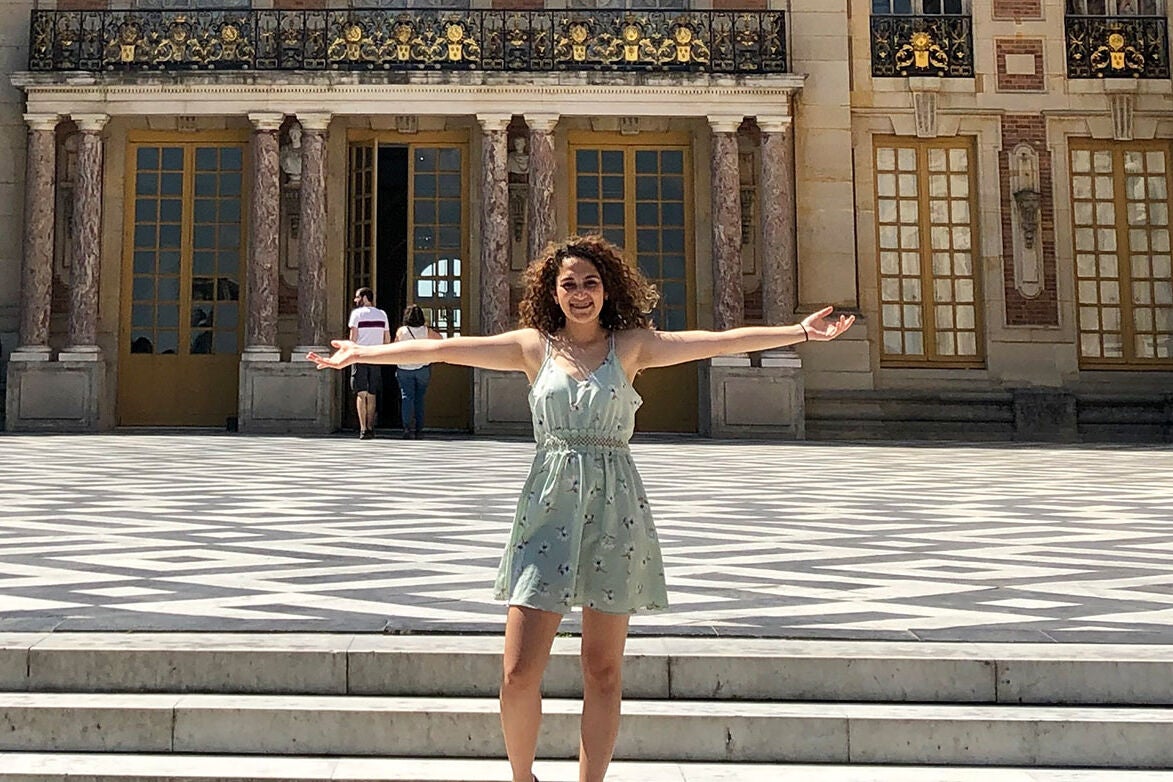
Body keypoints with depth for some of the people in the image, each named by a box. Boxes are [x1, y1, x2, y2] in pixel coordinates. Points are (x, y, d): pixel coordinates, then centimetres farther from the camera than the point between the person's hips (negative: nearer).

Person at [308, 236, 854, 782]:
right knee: (519, 673, -4)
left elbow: (719, 342, 0)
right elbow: (443, 349, 7)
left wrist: (799, 331, -7)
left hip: (614, 508, 0)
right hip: (548, 507, 0)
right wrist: (362, 353, 6)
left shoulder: (630, 345, 6)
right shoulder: (533, 346, 8)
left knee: (603, 672, 5)